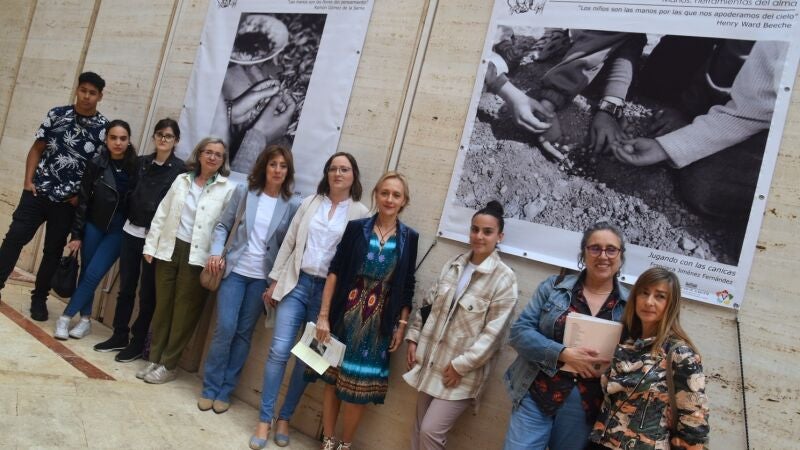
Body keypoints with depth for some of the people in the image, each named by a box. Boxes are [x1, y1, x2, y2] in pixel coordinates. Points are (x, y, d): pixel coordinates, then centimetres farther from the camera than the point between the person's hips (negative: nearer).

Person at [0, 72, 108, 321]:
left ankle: (39, 298, 23)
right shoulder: (57, 114, 0)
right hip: (39, 192, 1)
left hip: (68, 201, 0)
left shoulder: (104, 128, -5)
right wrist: (28, 180, -4)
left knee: (53, 251, 10)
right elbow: (37, 149, 4)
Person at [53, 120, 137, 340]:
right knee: (86, 274, 7)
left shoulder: (135, 167, -9)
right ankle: (85, 319, 21)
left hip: (118, 231, -2)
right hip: (93, 226, 2)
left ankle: (66, 318, 8)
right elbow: (83, 200, -2)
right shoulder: (96, 164, -7)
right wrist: (76, 234, -1)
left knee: (93, 275, -5)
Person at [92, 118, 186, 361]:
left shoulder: (180, 169, -7)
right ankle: (119, 336, 24)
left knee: (147, 292, 5)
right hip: (131, 231, 5)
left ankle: (138, 342, 16)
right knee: (126, 287, 12)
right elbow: (129, 193, 15)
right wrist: (127, 217, 6)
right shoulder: (142, 162, 8)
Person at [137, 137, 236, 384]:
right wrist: (151, 246, 6)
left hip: (198, 257, -4)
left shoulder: (228, 189, -4)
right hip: (170, 249, 4)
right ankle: (154, 359, 24)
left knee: (184, 313, 4)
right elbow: (162, 214, 10)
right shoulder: (182, 180, 9)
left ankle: (169, 365, 17)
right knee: (162, 306, 11)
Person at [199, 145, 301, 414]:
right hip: (235, 270, 0)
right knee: (225, 328, -6)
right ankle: (210, 388, 11)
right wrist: (216, 252, -9)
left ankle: (225, 391, 19)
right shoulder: (244, 192, 2)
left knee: (243, 334, 7)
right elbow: (223, 225, 6)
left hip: (263, 278, 0)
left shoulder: (293, 205, -1)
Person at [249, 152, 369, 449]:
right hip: (297, 283, 2)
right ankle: (264, 419, 9)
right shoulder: (310, 204, 8)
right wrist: (274, 281, 7)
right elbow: (288, 243, 10)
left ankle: (284, 418, 22)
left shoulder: (361, 214, 0)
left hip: (329, 291, -1)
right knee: (279, 350, -4)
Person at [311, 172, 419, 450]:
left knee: (359, 385, 7)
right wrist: (324, 315, -8)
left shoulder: (409, 238, 0)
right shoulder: (356, 228, -3)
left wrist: (402, 325, 0)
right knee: (333, 378, 9)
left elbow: (407, 287, 4)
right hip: (346, 315, 0)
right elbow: (334, 272, -4)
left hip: (379, 322, 0)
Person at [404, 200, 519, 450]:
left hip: (462, 371, -6)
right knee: (419, 429, 13)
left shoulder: (504, 279, -13)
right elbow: (427, 303, 14)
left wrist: (461, 365, -15)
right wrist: (413, 338, 8)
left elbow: (493, 333, -15)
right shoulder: (454, 265, 5)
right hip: (431, 361, 6)